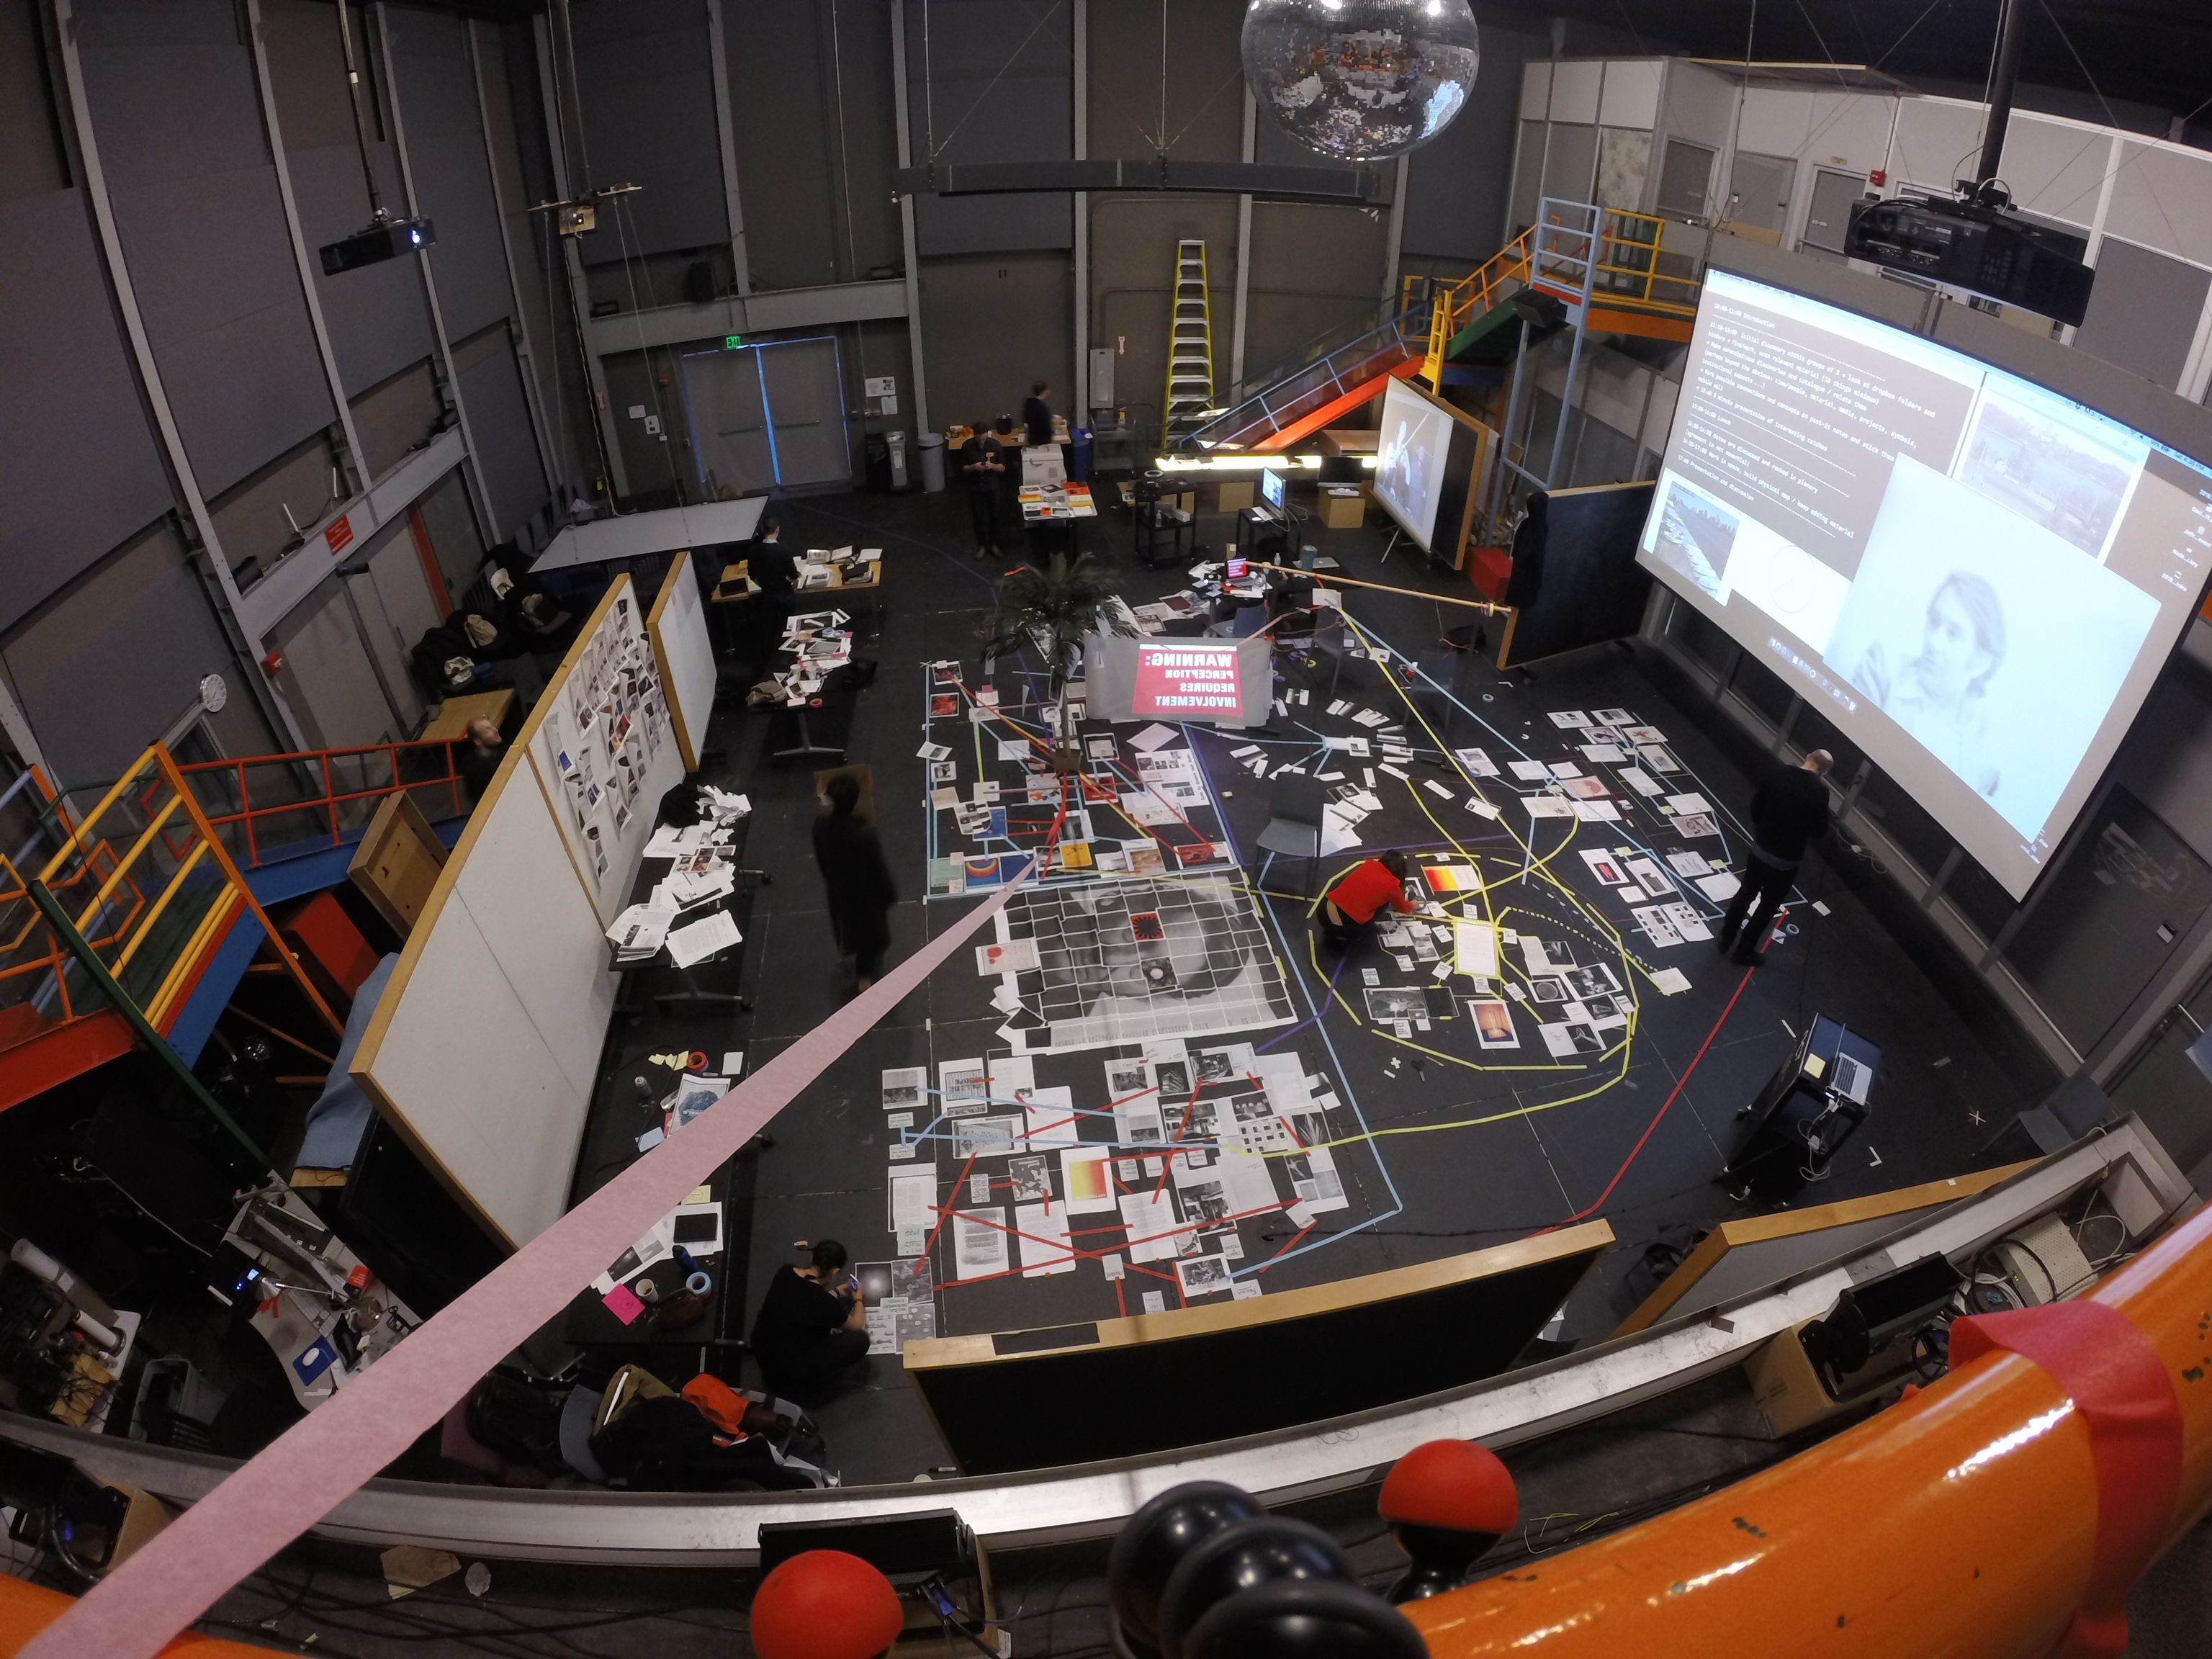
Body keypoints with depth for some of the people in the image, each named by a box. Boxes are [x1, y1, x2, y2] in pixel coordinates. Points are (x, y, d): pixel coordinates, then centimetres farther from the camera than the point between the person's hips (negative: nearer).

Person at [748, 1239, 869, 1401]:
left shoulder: (785, 1271, -12)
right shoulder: (827, 1305, -27)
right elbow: (856, 1325, -4)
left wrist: (836, 1293, 20)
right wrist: (858, 1299, 15)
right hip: (788, 1367, -7)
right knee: (860, 1340, -3)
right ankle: (805, 1382, 10)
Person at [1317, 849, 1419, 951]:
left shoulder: (1370, 864, 12)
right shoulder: (1391, 884, -1)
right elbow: (1402, 908, 23)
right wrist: (1411, 906, 46)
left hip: (1323, 912, 4)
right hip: (1343, 928, -4)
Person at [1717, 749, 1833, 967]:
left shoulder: (1778, 773, -9)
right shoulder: (1819, 790, -21)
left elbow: (1756, 806, 1)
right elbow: (1820, 828, -9)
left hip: (1760, 849, 4)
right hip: (1786, 859, -4)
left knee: (1745, 894, 22)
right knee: (1768, 906, 14)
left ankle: (1726, 939, 34)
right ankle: (1744, 951, 24)